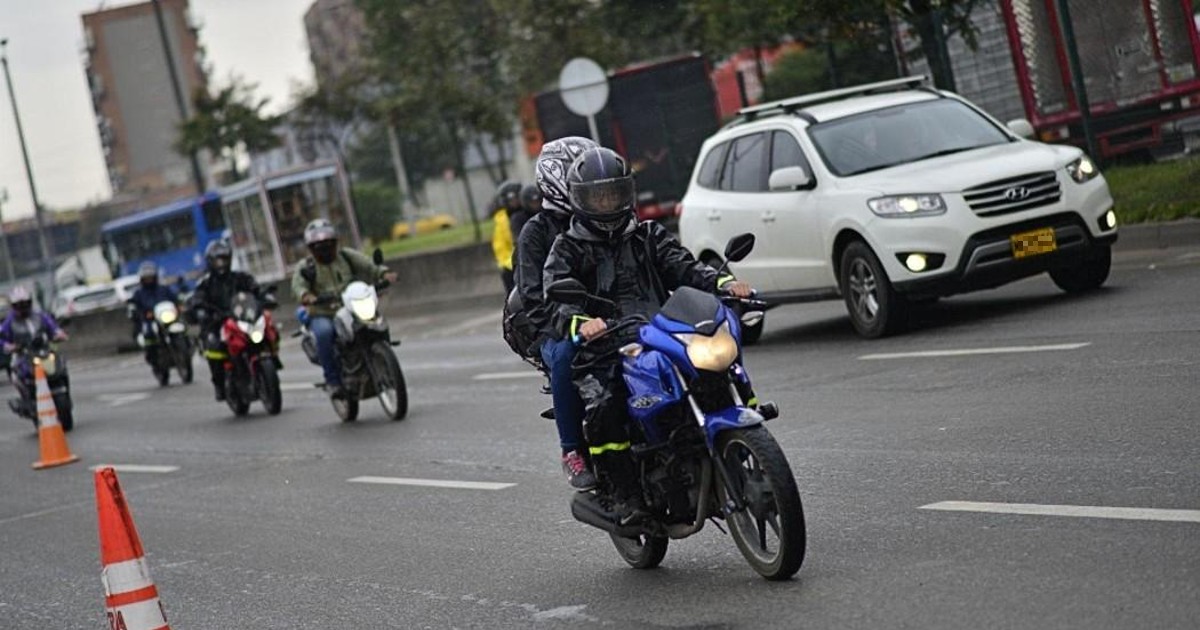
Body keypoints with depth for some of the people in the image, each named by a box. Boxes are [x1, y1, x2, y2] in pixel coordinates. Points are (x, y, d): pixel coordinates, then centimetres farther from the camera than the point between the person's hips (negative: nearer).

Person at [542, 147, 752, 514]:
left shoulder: (649, 237, 20)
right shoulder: (567, 250, 10)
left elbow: (684, 267, 5)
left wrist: (722, 283, -17)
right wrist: (580, 323, -32)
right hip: (602, 349, -3)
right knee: (602, 407, -32)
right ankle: (627, 498, -20)